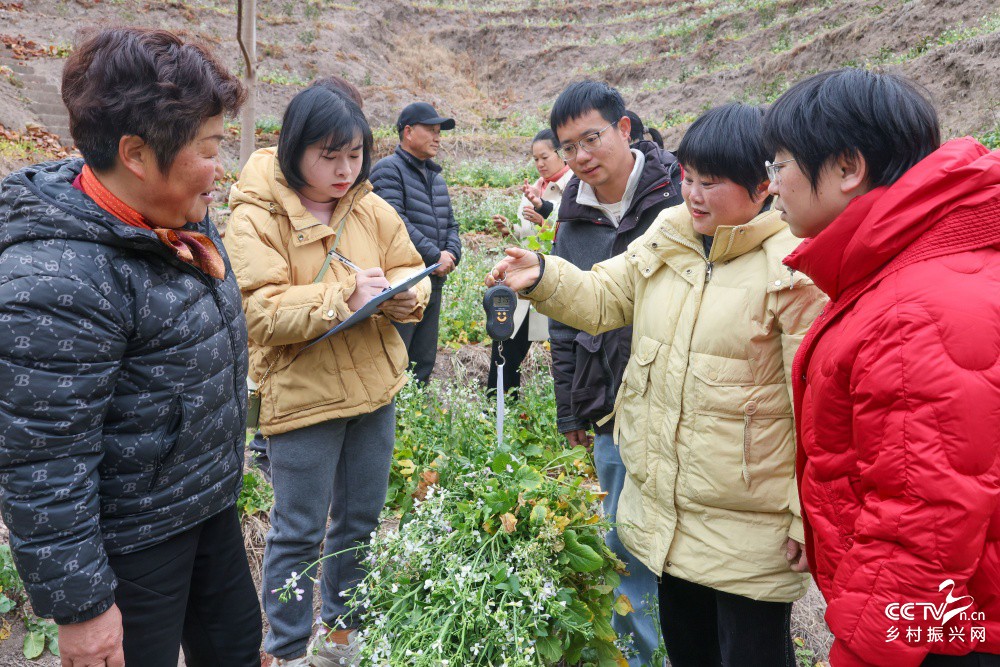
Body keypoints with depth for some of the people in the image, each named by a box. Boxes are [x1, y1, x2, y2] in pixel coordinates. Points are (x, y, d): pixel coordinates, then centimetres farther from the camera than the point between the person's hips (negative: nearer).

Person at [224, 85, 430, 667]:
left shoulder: (372, 208, 3)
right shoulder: (257, 218, -13)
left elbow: (411, 269, 9)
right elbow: (259, 312, -20)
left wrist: (406, 294, -14)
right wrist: (343, 297, -26)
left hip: (374, 389, 6)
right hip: (302, 397, -5)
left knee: (361, 521, 19)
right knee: (300, 532, 8)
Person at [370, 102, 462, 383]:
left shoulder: (436, 177, 20)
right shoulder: (389, 169, -6)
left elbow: (451, 224, 22)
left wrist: (451, 254, 0)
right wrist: (435, 257, -14)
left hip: (433, 283, 8)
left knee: (424, 362, 14)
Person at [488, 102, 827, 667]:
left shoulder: (794, 270, -18)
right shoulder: (666, 236, 2)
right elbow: (603, 298, 8)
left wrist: (810, 516, -13)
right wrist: (543, 277, -11)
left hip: (749, 530, -6)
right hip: (665, 508, 6)